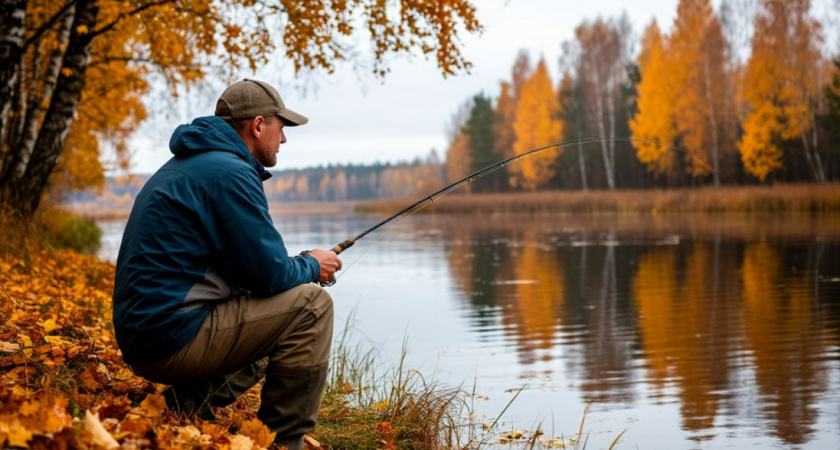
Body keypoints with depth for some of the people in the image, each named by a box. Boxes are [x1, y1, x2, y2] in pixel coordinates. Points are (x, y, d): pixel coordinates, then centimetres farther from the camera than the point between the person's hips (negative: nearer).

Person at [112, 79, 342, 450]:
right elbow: (268, 274, -15)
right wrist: (311, 267, 5)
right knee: (310, 306, -7)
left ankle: (187, 403, 11)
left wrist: (300, 267, 16)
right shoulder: (230, 172, -14)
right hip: (174, 334, -10)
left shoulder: (185, 165, 18)